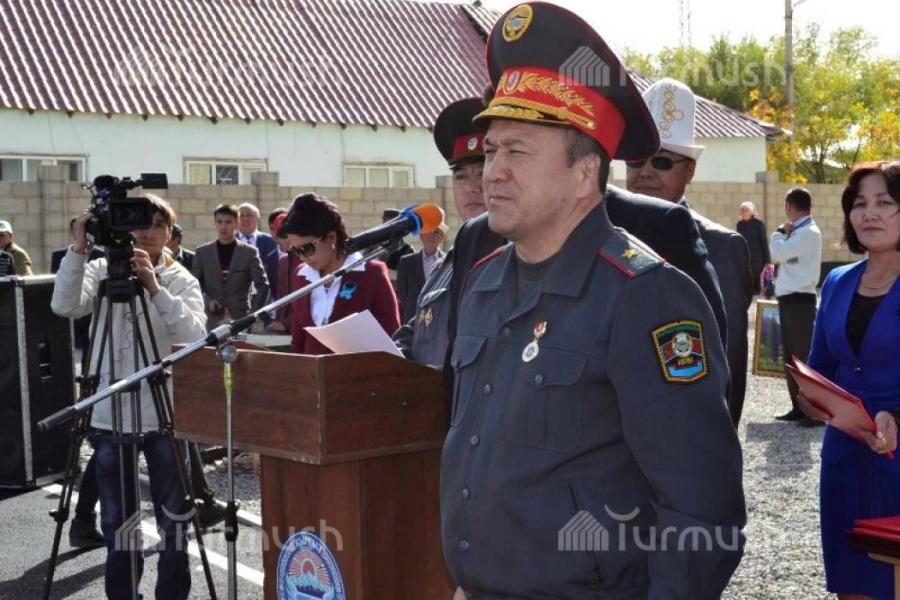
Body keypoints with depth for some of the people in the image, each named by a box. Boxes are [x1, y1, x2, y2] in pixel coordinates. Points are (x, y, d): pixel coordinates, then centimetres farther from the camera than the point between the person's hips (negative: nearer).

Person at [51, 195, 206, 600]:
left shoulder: (181, 279, 0)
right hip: (110, 416, 1)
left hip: (166, 416, -1)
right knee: (116, 521, 11)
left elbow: (196, 335, -17)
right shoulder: (101, 270, 2)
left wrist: (155, 288, -26)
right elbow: (65, 307, -16)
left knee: (174, 520, 7)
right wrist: (78, 249, -24)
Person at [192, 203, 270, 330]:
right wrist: (206, 300, -7)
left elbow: (262, 285, 3)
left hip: (240, 319, -1)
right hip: (211, 320, 1)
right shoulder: (202, 252, 9)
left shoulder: (250, 252, 4)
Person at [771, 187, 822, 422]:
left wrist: (780, 231, -7)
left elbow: (776, 253, -22)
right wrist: (786, 233, 2)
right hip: (790, 299, 10)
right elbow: (782, 255, 14)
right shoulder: (799, 232, 16)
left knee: (805, 355, -6)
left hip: (799, 300, -10)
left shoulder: (808, 232, -15)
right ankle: (799, 407, 21)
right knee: (791, 355, 13)